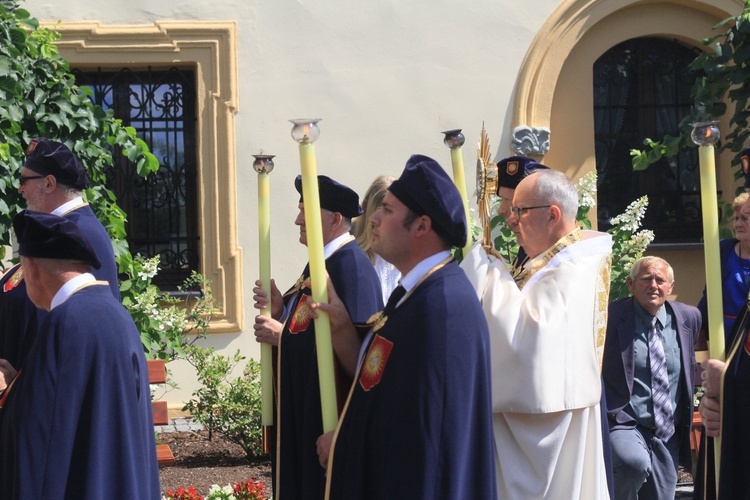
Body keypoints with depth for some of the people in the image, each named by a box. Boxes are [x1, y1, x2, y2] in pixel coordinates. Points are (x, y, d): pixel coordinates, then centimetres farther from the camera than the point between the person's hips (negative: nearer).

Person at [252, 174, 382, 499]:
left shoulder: (350, 264, -19)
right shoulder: (322, 261, 12)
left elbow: (352, 345, -25)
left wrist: (283, 335, -18)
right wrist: (281, 310, -1)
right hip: (305, 404, 10)